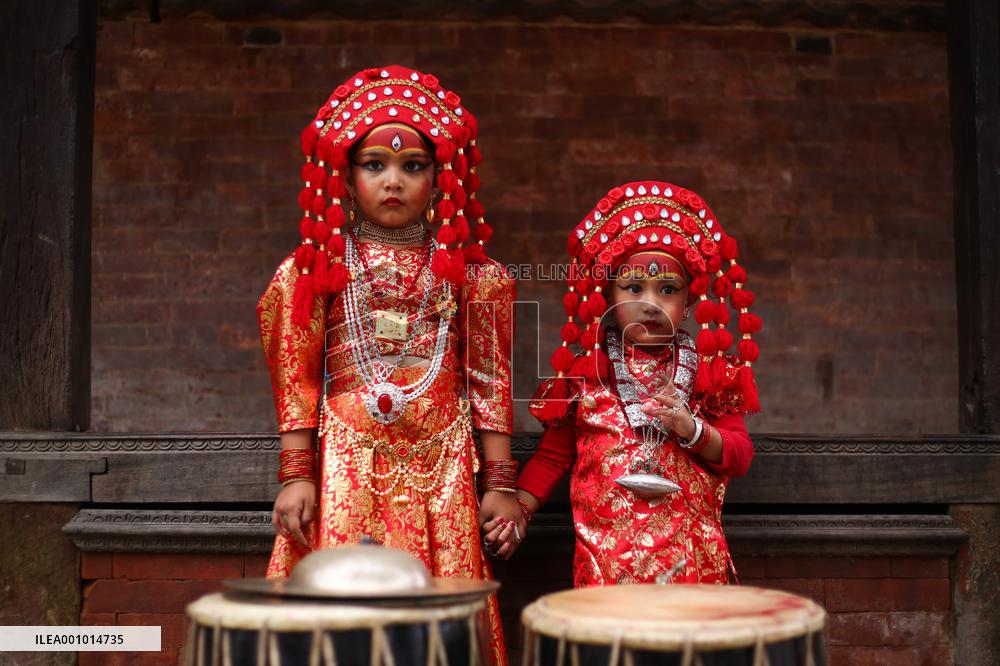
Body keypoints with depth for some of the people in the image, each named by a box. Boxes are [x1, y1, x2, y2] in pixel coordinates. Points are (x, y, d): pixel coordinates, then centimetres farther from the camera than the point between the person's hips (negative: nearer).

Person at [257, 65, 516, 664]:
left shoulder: (469, 273, 5)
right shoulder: (318, 268, 5)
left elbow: (491, 382, 5)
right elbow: (298, 379, 4)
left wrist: (501, 483, 3)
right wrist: (296, 475, -1)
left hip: (442, 466, 0)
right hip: (345, 464, 0)